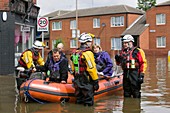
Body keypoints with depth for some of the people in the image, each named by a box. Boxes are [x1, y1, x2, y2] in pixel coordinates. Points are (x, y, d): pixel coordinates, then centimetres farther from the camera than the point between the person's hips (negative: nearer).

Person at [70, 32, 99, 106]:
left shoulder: (75, 53, 9)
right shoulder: (88, 53, -16)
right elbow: (92, 69, -20)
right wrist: (96, 81, -13)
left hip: (78, 81, 8)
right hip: (87, 82, -8)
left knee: (79, 100, 15)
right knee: (88, 103, 0)